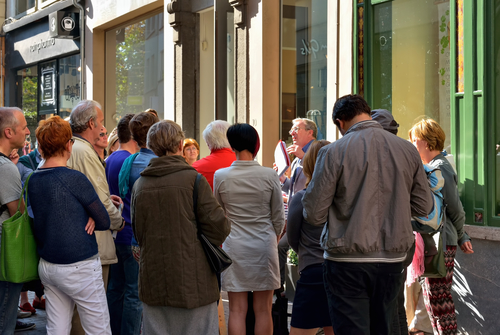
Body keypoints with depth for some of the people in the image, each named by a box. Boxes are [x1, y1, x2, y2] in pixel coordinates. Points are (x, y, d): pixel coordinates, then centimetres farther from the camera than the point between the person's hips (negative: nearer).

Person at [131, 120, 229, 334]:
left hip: (153, 279, 4)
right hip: (192, 280, -4)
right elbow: (218, 226, -10)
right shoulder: (193, 179, -11)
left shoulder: (139, 185, 3)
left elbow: (137, 231, 13)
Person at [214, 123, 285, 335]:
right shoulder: (269, 175, -6)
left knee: (237, 310, 4)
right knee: (263, 309, 6)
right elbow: (278, 217, 2)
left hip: (234, 246, 0)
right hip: (264, 244, 0)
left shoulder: (221, 176, -4)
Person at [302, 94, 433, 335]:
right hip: (392, 260, 4)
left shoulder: (333, 152, -10)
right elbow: (423, 207, 7)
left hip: (347, 262, -4)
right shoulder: (407, 150, 1)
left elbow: (314, 215, -9)